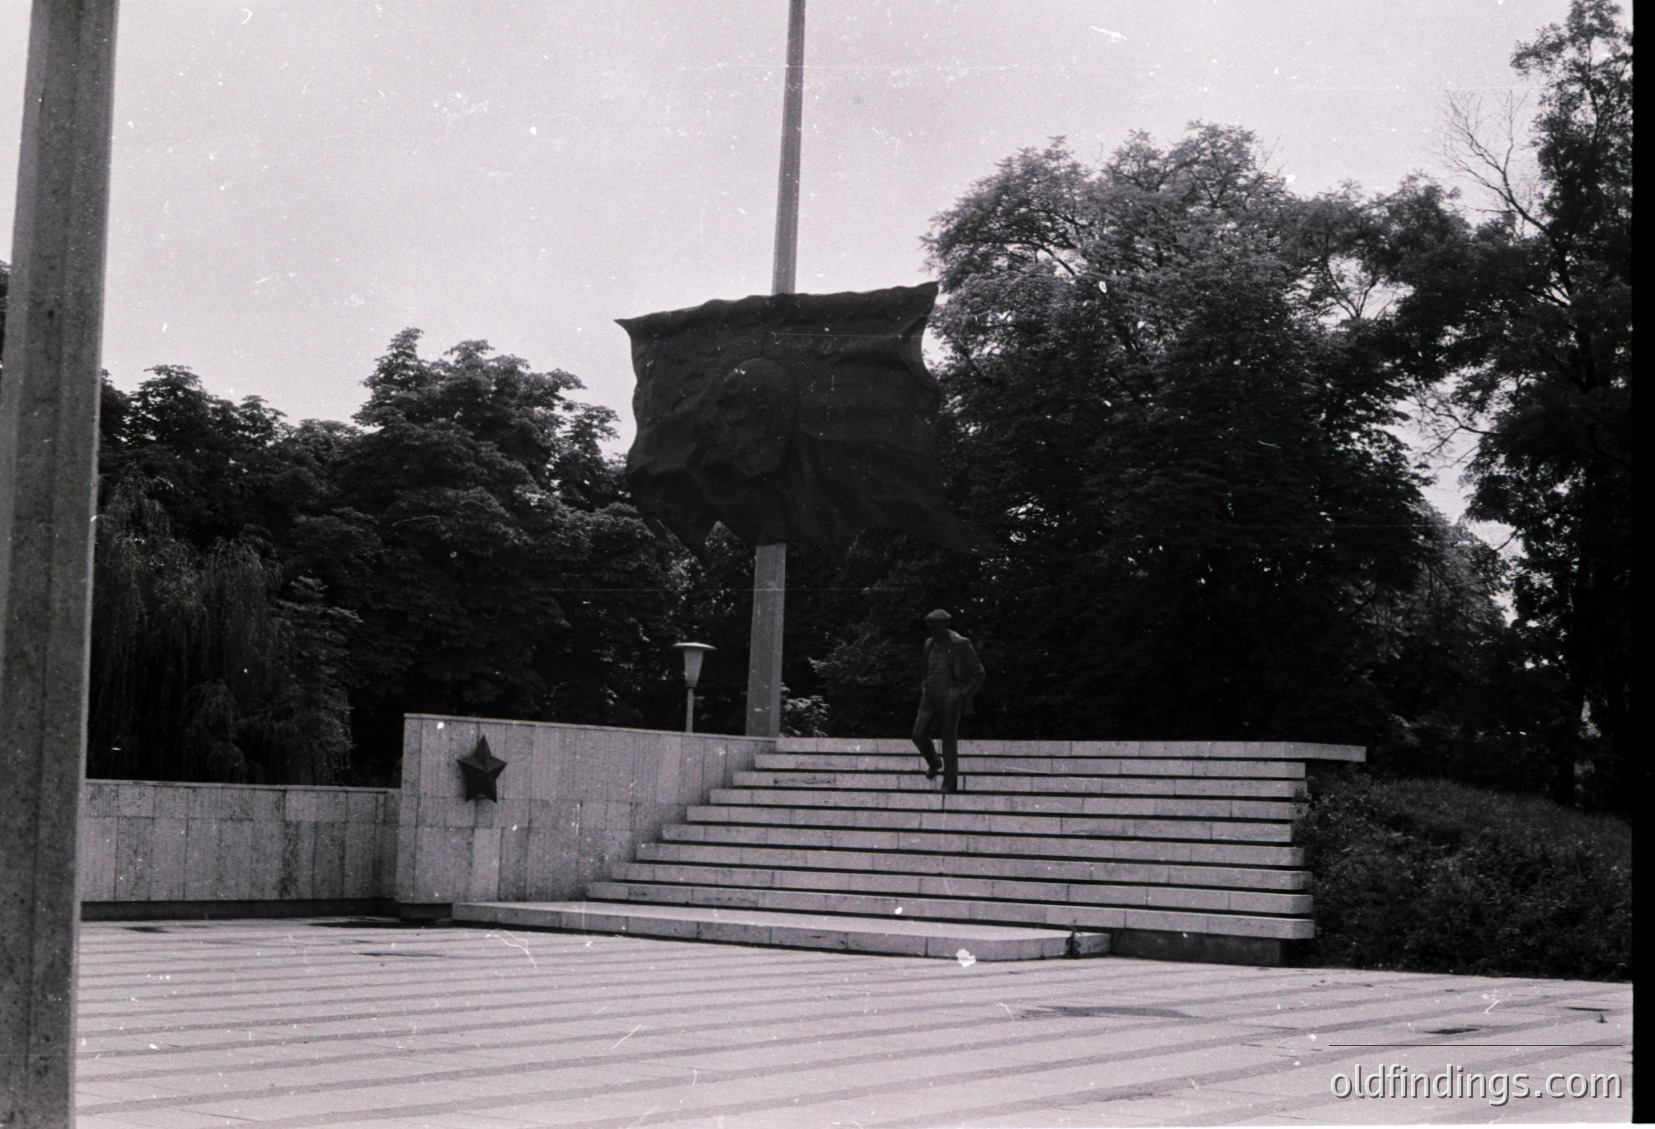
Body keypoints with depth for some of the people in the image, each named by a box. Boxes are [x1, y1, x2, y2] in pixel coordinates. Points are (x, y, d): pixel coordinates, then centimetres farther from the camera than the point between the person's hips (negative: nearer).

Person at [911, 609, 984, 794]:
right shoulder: (930, 643, 8)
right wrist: (924, 687, 13)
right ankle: (934, 763, 25)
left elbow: (978, 673, -5)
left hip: (950, 700, -5)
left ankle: (950, 785, 9)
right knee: (919, 735, -5)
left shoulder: (961, 645, -11)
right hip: (930, 698, 5)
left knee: (949, 743, -3)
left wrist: (965, 695, -13)